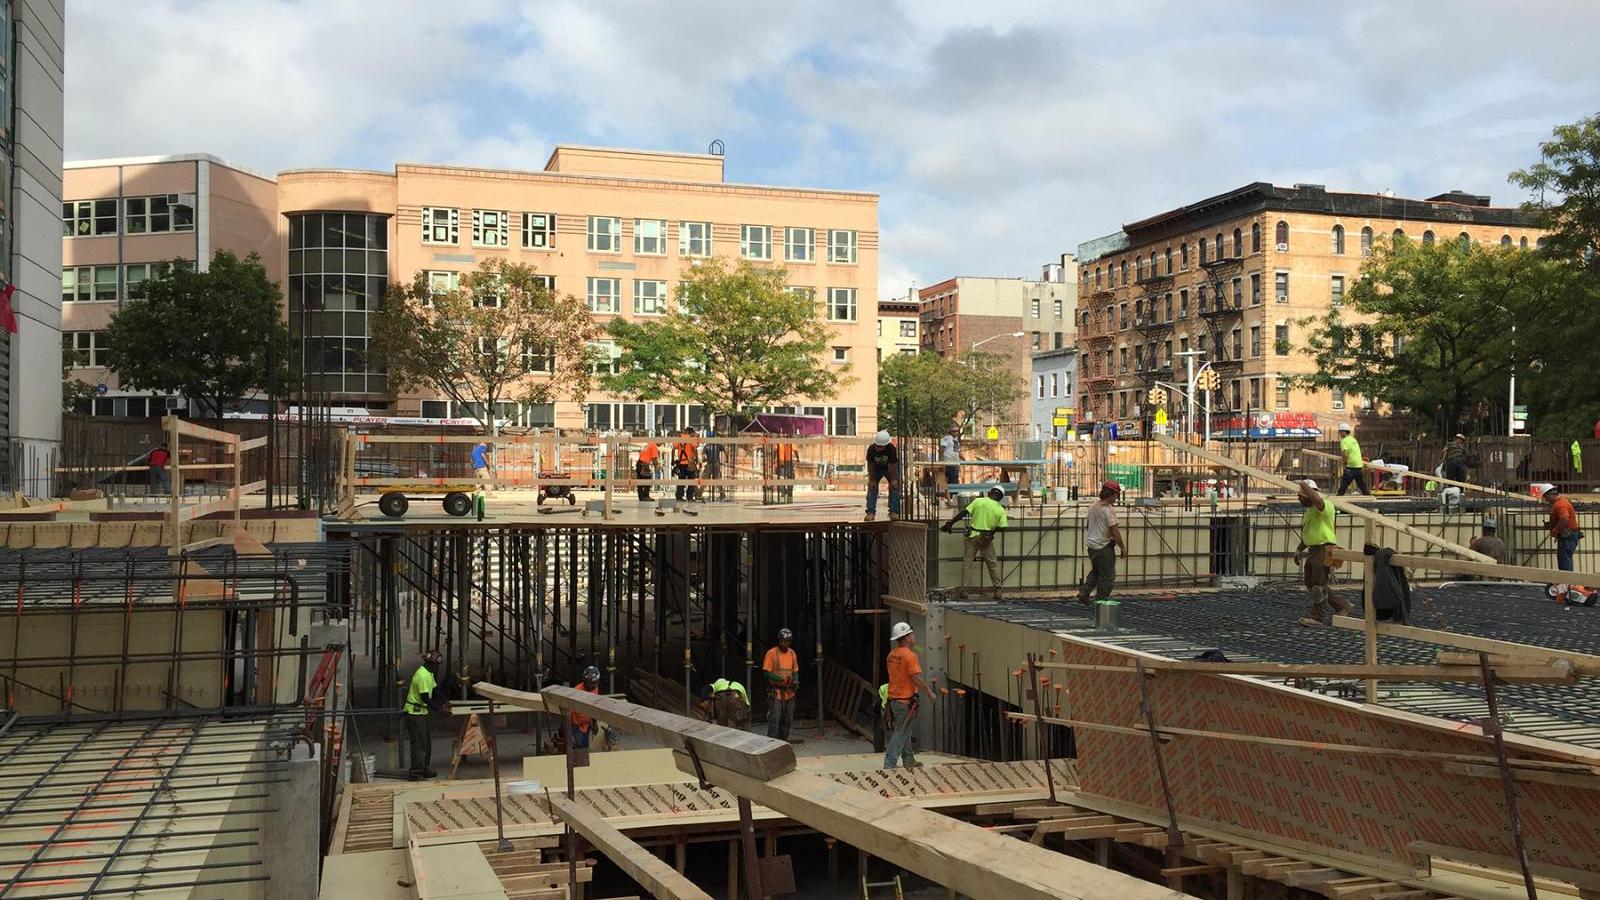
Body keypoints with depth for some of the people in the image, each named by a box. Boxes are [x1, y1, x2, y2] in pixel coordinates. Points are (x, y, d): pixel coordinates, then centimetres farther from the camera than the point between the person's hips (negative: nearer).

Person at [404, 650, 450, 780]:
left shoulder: (429, 673, 10)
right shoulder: (423, 676, -23)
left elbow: (434, 691, 19)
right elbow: (425, 698, -25)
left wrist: (444, 702, 8)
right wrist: (440, 710, -21)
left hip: (421, 712, 10)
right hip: (415, 713, -10)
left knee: (426, 742, 15)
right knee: (419, 744, -6)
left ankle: (423, 769, 24)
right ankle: (415, 773, -1)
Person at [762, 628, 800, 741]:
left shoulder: (792, 653, 9)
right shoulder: (772, 653, -9)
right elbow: (767, 672, -11)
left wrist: (795, 681, -6)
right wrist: (780, 679, -26)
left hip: (789, 693, 6)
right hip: (775, 693, -6)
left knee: (787, 721, 12)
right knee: (774, 720, -9)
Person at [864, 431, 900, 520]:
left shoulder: (891, 449, -36)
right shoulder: (871, 450, -30)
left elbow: (892, 466, -30)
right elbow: (870, 465, -21)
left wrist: (893, 480, -24)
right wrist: (872, 479, -19)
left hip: (891, 468, -1)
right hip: (876, 468, 1)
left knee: (894, 487, -13)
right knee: (872, 487, -11)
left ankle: (894, 512, -11)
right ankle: (870, 512, -11)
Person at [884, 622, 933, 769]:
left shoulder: (892, 655, 8)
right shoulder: (910, 655, -17)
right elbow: (917, 679, -19)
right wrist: (929, 692, -6)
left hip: (893, 698, 8)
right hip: (905, 700, -8)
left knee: (905, 731, 19)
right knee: (901, 733, -4)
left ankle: (909, 760, 29)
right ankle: (889, 764, -6)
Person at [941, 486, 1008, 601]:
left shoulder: (978, 501, -4)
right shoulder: (1001, 510, -2)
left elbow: (963, 513, -9)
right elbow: (1001, 527, -7)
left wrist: (950, 523, -4)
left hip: (973, 536, -1)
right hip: (987, 538, 1)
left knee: (967, 562, 7)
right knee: (993, 564, 13)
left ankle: (964, 590, 4)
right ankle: (997, 590, 15)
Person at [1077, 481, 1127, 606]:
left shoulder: (1093, 506, 5)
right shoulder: (1109, 509, -19)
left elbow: (1087, 526, 17)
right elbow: (1114, 532, -20)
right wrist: (1123, 548, -10)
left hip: (1091, 545, 8)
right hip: (1104, 547, -8)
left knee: (1096, 571, 25)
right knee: (1107, 576, 6)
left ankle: (1084, 591, 12)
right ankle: (1100, 601, 11)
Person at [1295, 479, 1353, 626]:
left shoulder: (1324, 505, -12)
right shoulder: (1308, 511, 19)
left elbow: (1317, 500, -38)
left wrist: (1304, 485, -26)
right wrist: (1299, 550, 22)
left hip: (1324, 549, -10)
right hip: (1313, 550, 10)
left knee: (1318, 584, -6)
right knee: (1311, 585, 12)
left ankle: (1318, 617, 0)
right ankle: (1341, 605, 22)